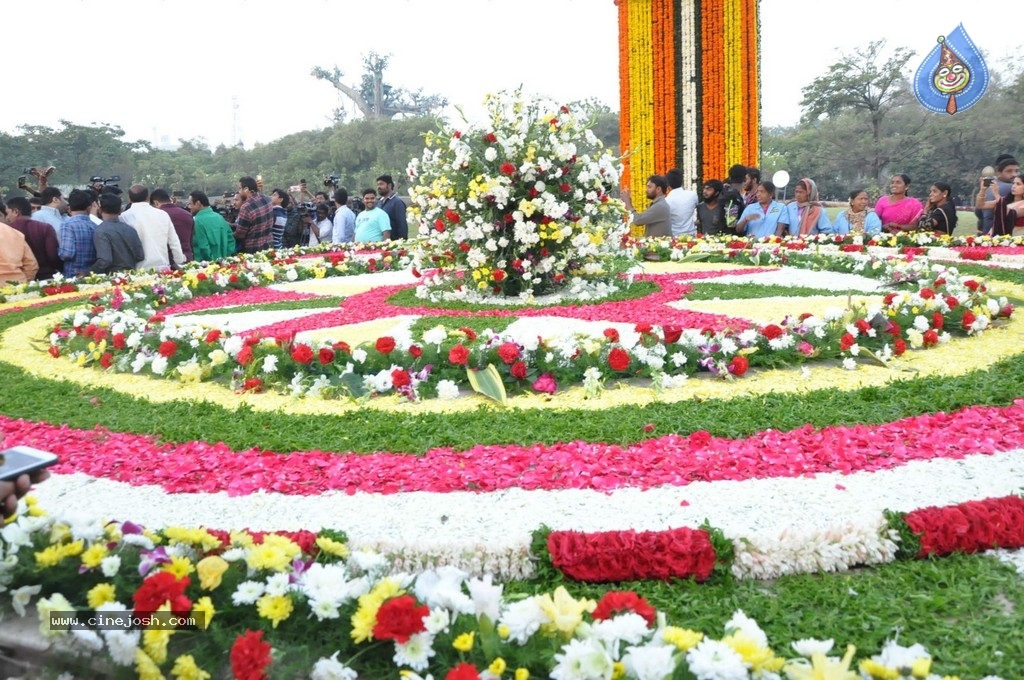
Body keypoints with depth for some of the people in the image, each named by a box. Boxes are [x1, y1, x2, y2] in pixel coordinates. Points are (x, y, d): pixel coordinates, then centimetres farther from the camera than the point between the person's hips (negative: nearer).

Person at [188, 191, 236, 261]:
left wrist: (210, 260, -9)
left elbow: (203, 246, -19)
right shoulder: (219, 217, 10)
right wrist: (226, 257, 10)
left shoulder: (198, 221, -14)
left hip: (207, 263, -8)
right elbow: (231, 240, 10)